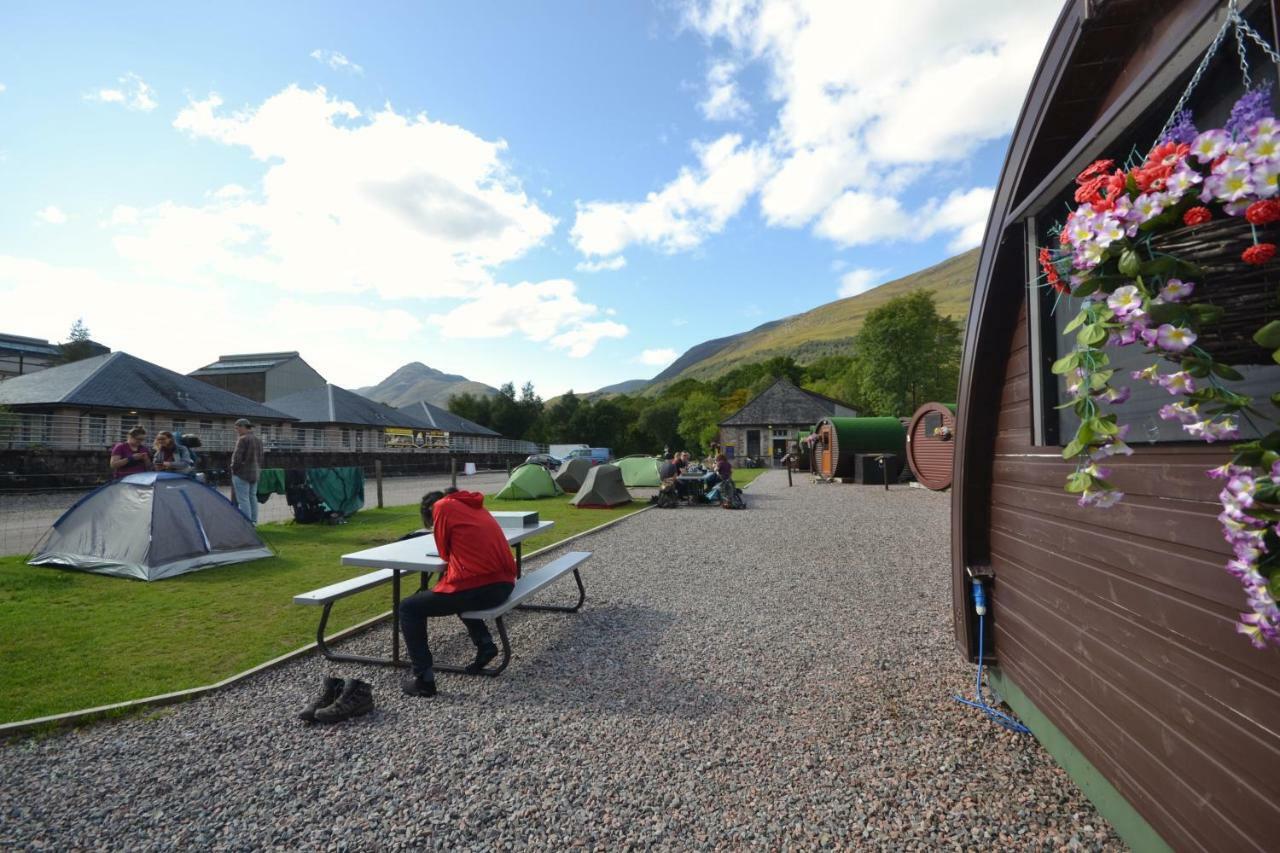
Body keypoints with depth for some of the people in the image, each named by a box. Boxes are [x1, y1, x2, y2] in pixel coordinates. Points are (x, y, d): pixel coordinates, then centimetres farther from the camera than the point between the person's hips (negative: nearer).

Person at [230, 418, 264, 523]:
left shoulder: (243, 439, -14)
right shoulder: (258, 440, 13)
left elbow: (237, 457, -17)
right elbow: (260, 458, 17)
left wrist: (234, 469, -4)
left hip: (242, 474, -9)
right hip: (255, 473, 9)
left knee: (243, 499, -6)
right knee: (252, 497, 14)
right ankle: (254, 521, 20)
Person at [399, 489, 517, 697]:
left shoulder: (442, 506, 4)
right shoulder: (475, 505, 23)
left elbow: (445, 553, 11)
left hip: (477, 587, -7)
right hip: (504, 584, 7)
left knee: (409, 609, 13)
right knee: (459, 592, 37)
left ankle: (424, 680, 9)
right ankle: (485, 644, 22)